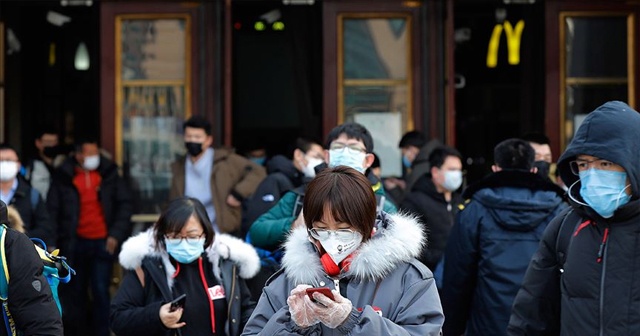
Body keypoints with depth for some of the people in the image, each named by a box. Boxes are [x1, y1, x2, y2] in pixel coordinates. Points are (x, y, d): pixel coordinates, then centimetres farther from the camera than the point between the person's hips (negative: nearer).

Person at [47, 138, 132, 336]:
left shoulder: (109, 174, 1)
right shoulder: (63, 177, -1)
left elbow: (124, 204, 3)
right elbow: (53, 211, 2)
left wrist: (116, 234, -6)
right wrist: (60, 239, -6)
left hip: (103, 242, -1)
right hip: (75, 243, 1)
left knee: (101, 291, -5)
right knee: (76, 292, 11)